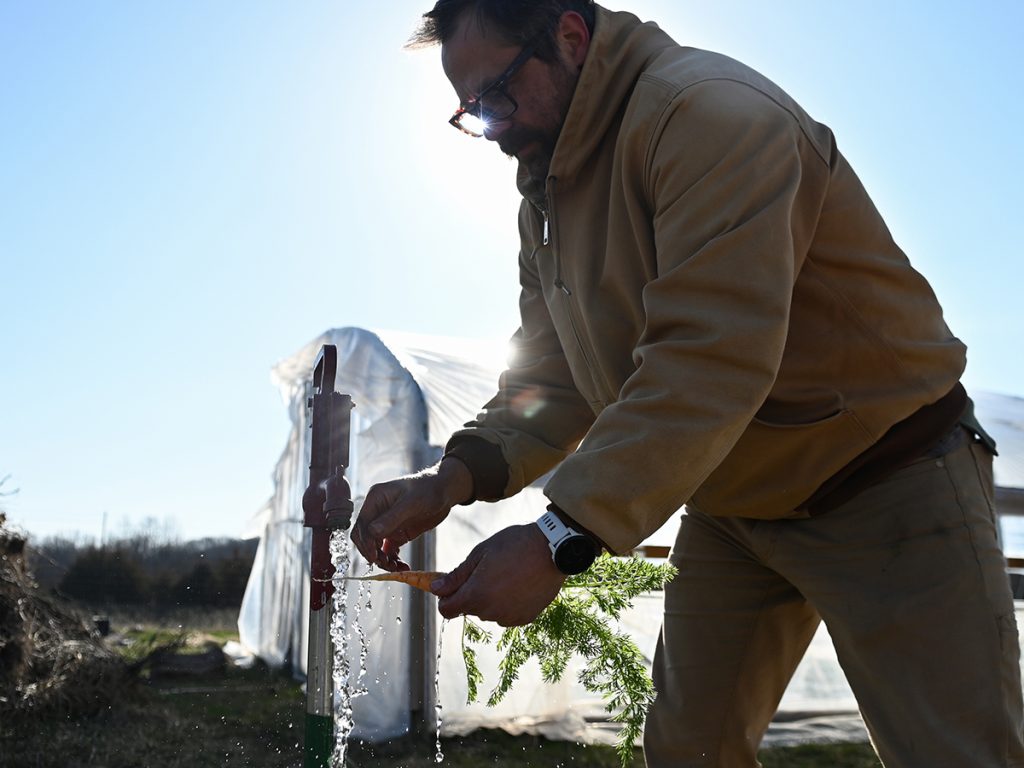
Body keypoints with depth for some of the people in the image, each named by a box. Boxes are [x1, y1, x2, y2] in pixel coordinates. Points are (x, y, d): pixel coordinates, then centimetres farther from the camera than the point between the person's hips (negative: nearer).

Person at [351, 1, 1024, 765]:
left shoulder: (708, 111, -24)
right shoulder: (545, 193, 5)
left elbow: (710, 362, -34)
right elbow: (555, 379, 0)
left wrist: (560, 537, -37)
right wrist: (456, 475, -18)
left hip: (886, 488, -7)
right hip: (731, 508, 8)